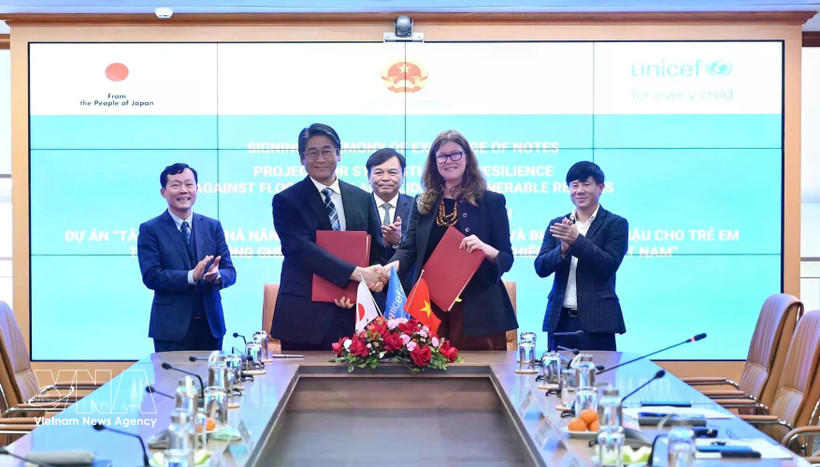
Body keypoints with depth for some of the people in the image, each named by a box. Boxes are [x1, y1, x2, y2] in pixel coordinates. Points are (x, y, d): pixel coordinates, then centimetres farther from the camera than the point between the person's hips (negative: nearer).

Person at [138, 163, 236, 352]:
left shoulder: (213, 227, 10)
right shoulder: (150, 230, 0)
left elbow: (230, 272, 6)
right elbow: (151, 276, -10)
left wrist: (217, 276, -17)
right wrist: (191, 276, -22)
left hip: (211, 324, 4)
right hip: (171, 328, -3)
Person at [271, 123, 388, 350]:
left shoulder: (363, 199, 12)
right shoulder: (286, 201, 0)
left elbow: (377, 252, 12)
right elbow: (302, 249, -13)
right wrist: (357, 273, -21)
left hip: (352, 317, 3)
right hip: (304, 317, -3)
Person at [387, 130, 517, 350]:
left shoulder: (491, 201, 4)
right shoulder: (422, 204, 12)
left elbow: (506, 259, 2)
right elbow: (409, 248, 3)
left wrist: (486, 249, -20)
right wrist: (391, 267, -19)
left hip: (476, 310, -2)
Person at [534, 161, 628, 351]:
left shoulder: (615, 224, 3)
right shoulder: (557, 224, 13)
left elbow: (609, 266, -9)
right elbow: (540, 268, 5)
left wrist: (576, 240, -18)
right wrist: (563, 249, -14)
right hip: (559, 320, 3)